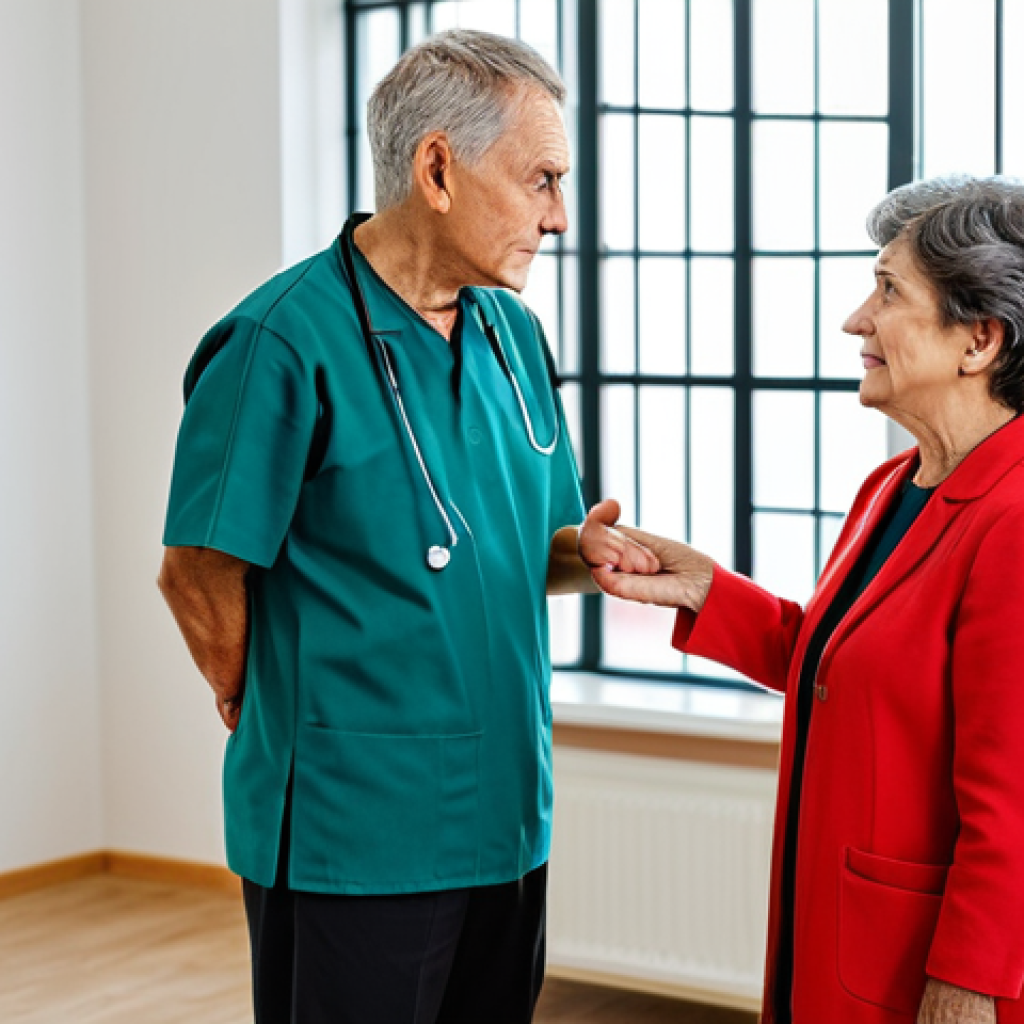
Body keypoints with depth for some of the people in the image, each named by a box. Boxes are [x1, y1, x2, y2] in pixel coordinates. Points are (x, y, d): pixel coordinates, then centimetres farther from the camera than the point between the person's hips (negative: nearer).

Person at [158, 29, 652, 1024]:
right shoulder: (286, 339, -14)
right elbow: (199, 573, -10)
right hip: (353, 835, -7)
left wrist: (591, 555, -3)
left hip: (504, 818, 7)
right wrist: (272, 710, 2)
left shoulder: (513, 334, 10)